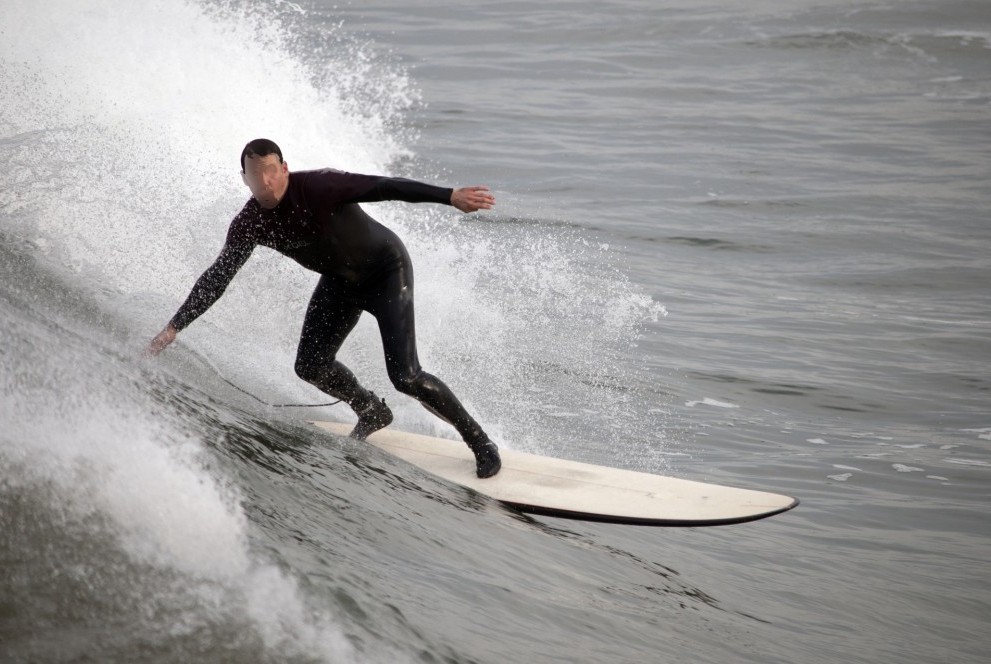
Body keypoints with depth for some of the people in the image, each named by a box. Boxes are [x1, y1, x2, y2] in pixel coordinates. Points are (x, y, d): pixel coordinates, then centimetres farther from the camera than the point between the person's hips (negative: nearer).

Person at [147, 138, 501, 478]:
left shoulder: (319, 187, -30)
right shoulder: (249, 225, -13)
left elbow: (386, 188, -35)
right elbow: (217, 278, -4)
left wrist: (450, 196, -45)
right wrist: (174, 327, -7)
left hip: (387, 269, -6)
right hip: (340, 281, 6)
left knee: (405, 376, -16)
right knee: (311, 366, -5)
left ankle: (479, 440, 2)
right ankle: (373, 412, 24)